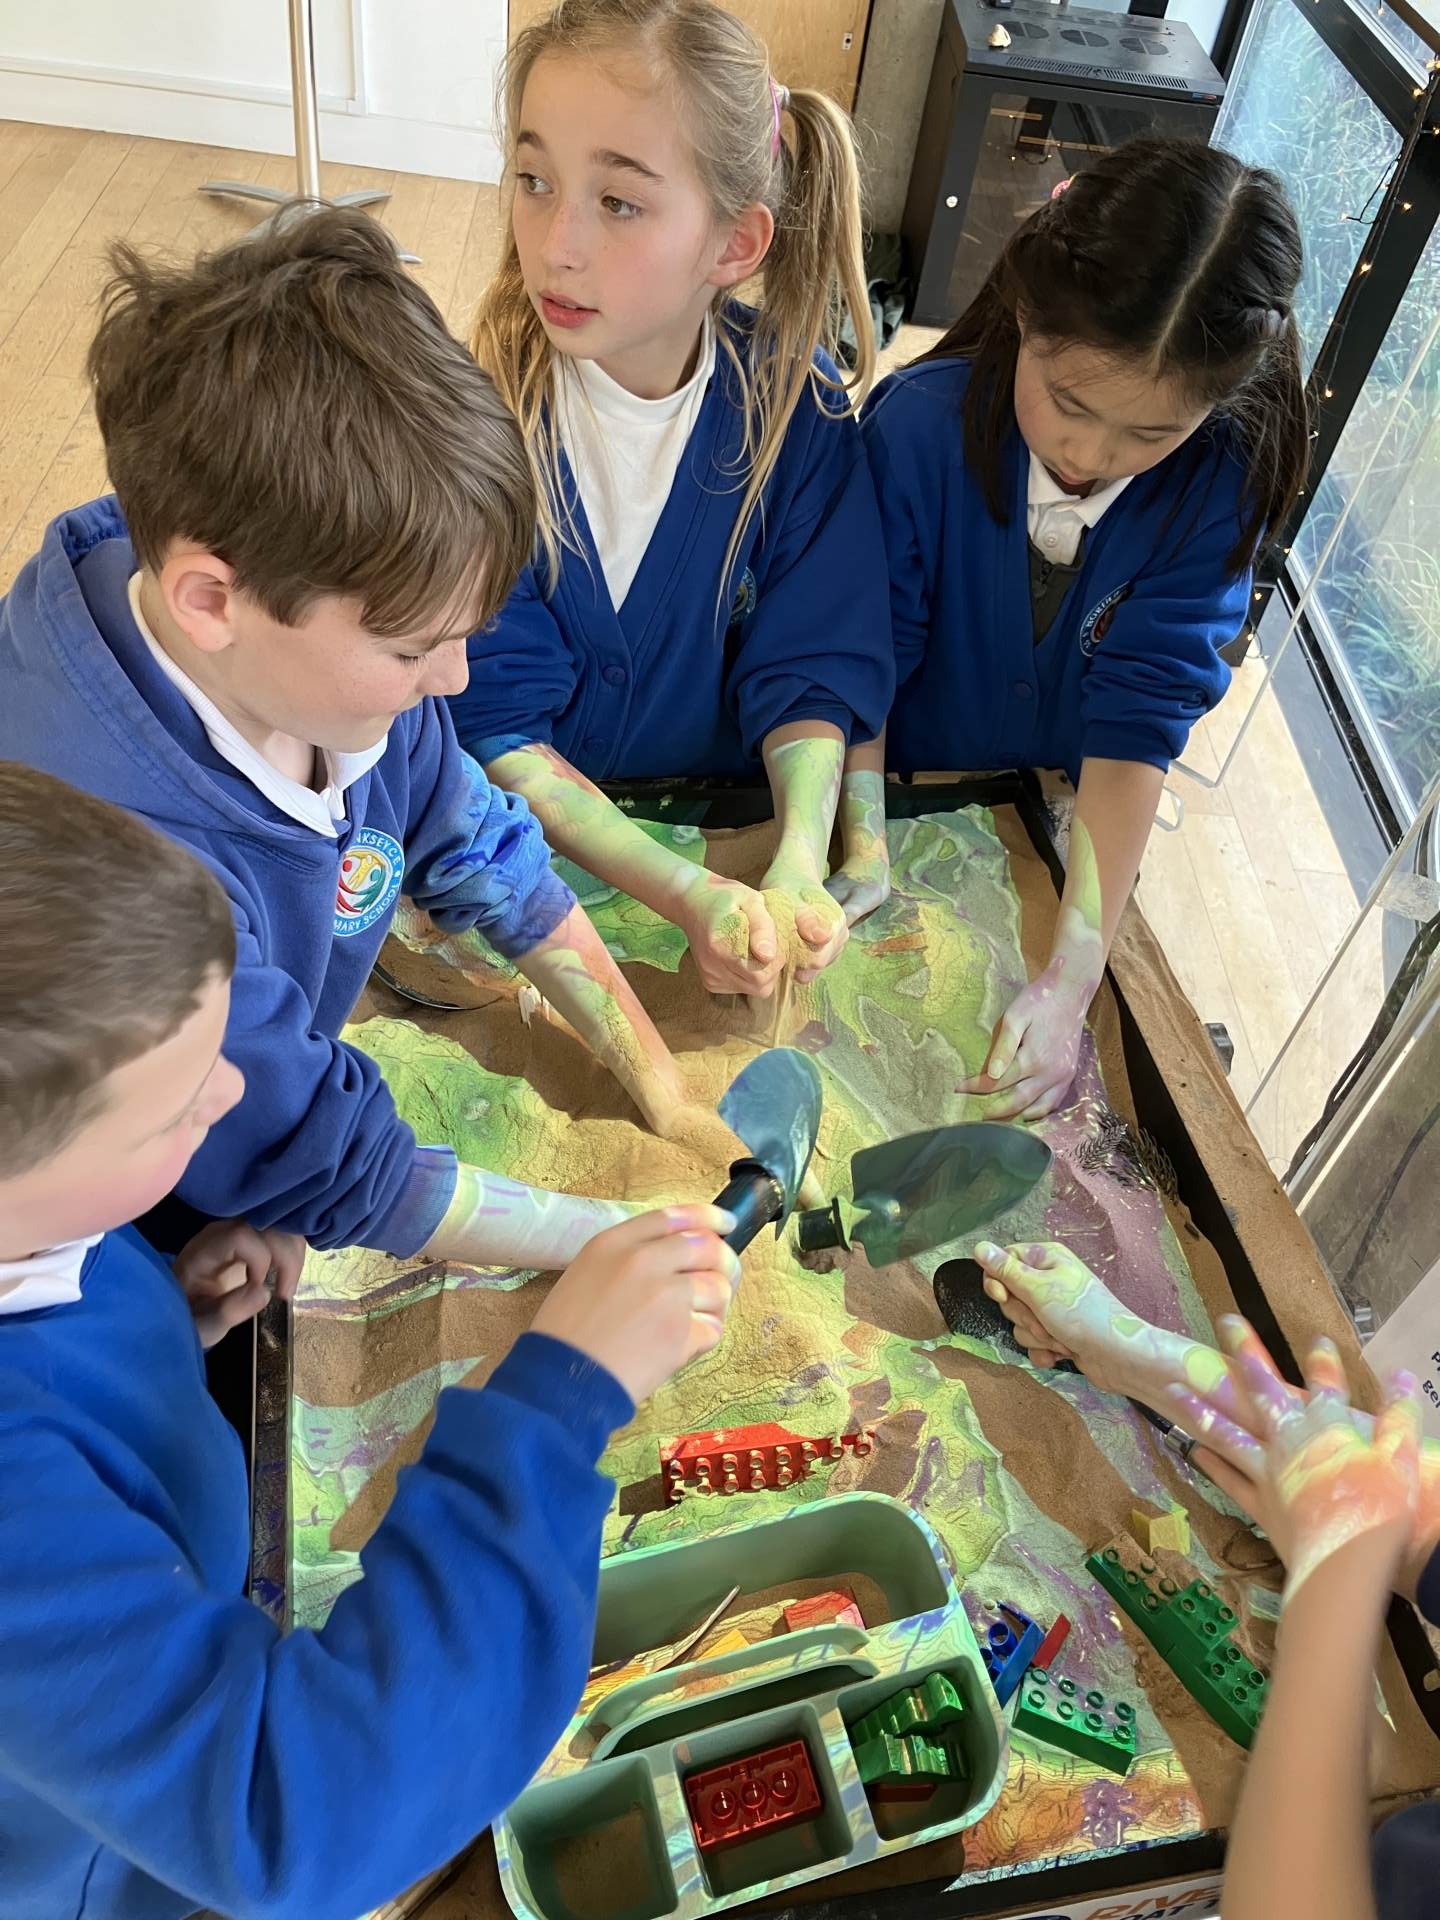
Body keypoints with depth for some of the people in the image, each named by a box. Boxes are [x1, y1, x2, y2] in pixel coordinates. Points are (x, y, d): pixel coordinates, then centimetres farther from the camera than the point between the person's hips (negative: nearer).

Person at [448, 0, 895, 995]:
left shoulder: (800, 405, -12)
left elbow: (810, 669, -6)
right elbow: (497, 724, -16)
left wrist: (800, 858, -26)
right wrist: (691, 894, -29)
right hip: (522, 830, 0)